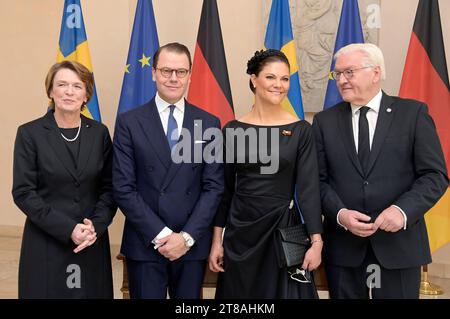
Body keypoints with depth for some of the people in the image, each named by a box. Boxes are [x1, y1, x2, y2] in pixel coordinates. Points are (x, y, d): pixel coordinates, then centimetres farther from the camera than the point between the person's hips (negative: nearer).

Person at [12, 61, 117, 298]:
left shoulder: (99, 132, 4)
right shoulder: (30, 133, -3)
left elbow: (109, 187, 5)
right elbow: (23, 192, -7)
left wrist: (96, 225, -11)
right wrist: (67, 229, -15)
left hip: (92, 243, 2)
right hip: (46, 243, -2)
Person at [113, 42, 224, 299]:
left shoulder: (209, 123, 3)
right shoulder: (129, 122, -2)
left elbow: (214, 186, 0)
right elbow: (123, 188, -6)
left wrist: (187, 236, -9)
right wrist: (161, 235, -12)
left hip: (193, 245, 2)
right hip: (145, 246, -1)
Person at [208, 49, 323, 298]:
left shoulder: (301, 130, -4)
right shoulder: (233, 129, 0)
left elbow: (308, 188, -6)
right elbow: (224, 187, 4)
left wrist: (316, 241, -14)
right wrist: (216, 240, 3)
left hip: (282, 229, -1)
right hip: (239, 231, 2)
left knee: (281, 292, 9)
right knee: (239, 293, 13)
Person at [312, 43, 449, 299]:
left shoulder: (413, 113, 0)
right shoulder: (325, 121, 6)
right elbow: (318, 180, 3)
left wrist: (403, 210, -18)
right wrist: (340, 214, -14)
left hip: (399, 242, -1)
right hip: (343, 244, 2)